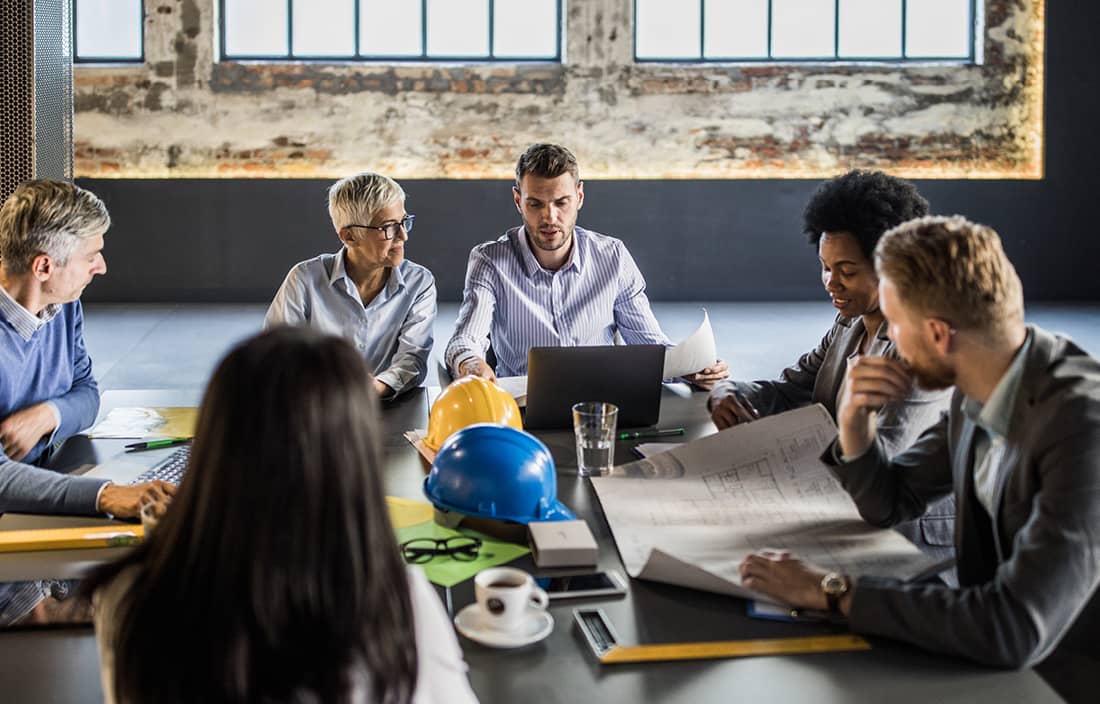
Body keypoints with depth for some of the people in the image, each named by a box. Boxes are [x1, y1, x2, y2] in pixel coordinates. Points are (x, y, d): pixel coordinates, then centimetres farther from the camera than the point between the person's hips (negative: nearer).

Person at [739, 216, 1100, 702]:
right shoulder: (980, 389, -4)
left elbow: (1016, 629, -34)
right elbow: (889, 503, 9)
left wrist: (834, 591, -26)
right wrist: (855, 421, -10)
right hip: (993, 661, 6)